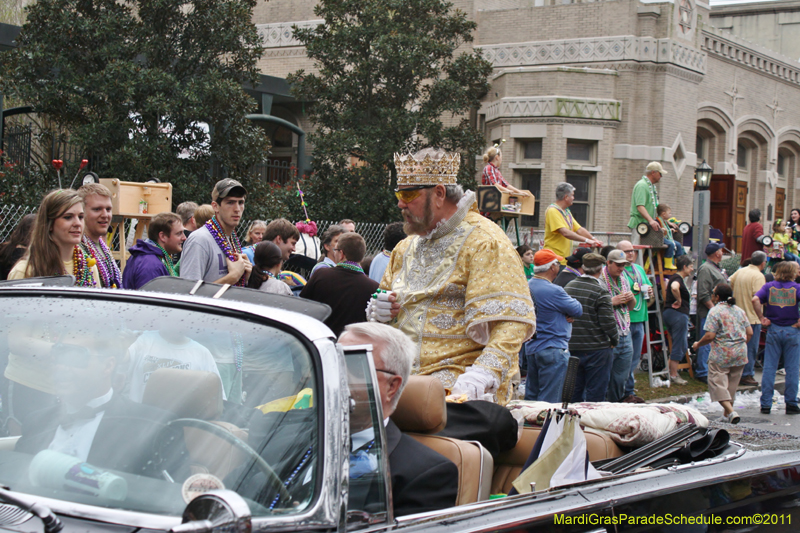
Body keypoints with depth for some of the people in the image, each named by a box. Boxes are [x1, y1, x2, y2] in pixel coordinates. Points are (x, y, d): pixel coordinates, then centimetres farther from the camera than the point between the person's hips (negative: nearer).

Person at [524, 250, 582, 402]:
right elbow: (578, 310, -10)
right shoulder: (553, 291, -20)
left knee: (531, 397, 14)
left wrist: (568, 314, -6)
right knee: (550, 400, -6)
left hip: (531, 348, 9)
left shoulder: (527, 286, 8)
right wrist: (571, 314, 9)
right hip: (553, 351, -9)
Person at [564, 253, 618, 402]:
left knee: (574, 391, 14)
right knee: (596, 393, 1)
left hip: (571, 347, 6)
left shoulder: (568, 287, 6)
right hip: (596, 348, -6)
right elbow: (607, 321, -16)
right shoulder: (600, 292, -14)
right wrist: (615, 340, 0)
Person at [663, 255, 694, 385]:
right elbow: (674, 288, -38)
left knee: (679, 344, 20)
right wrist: (679, 300, -23)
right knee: (679, 346, -1)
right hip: (678, 314, -10)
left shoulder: (673, 277, 14)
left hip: (668, 312, 10)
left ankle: (669, 370, 22)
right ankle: (673, 375, 4)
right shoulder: (679, 279, -15)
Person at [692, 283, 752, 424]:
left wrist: (697, 344, 0)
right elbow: (750, 333, 11)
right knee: (732, 385, 15)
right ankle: (727, 414, 20)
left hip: (721, 355, -7)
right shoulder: (739, 311, 11)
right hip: (740, 354, 7)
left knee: (718, 383, -4)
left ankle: (731, 412, -20)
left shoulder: (715, 311, -9)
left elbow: (710, 336, -16)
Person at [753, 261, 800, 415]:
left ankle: (765, 405, 4)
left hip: (773, 330, 2)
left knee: (769, 368, 5)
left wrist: (762, 318, -6)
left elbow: (755, 300, -13)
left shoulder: (769, 286, 2)